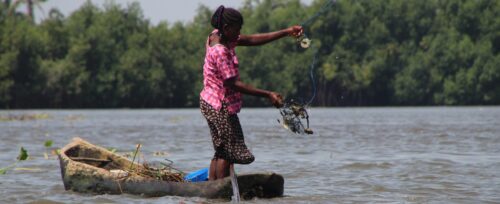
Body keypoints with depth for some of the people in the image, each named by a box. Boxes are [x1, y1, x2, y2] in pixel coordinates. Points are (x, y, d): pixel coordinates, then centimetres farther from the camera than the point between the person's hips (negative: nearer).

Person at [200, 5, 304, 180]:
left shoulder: (217, 36, 4)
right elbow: (233, 84, -24)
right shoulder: (220, 51, -24)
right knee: (227, 152, -4)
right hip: (221, 106, -10)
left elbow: (251, 40, 6)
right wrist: (267, 95, -24)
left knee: (221, 151, 14)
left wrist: (286, 32, 2)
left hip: (211, 103, 10)